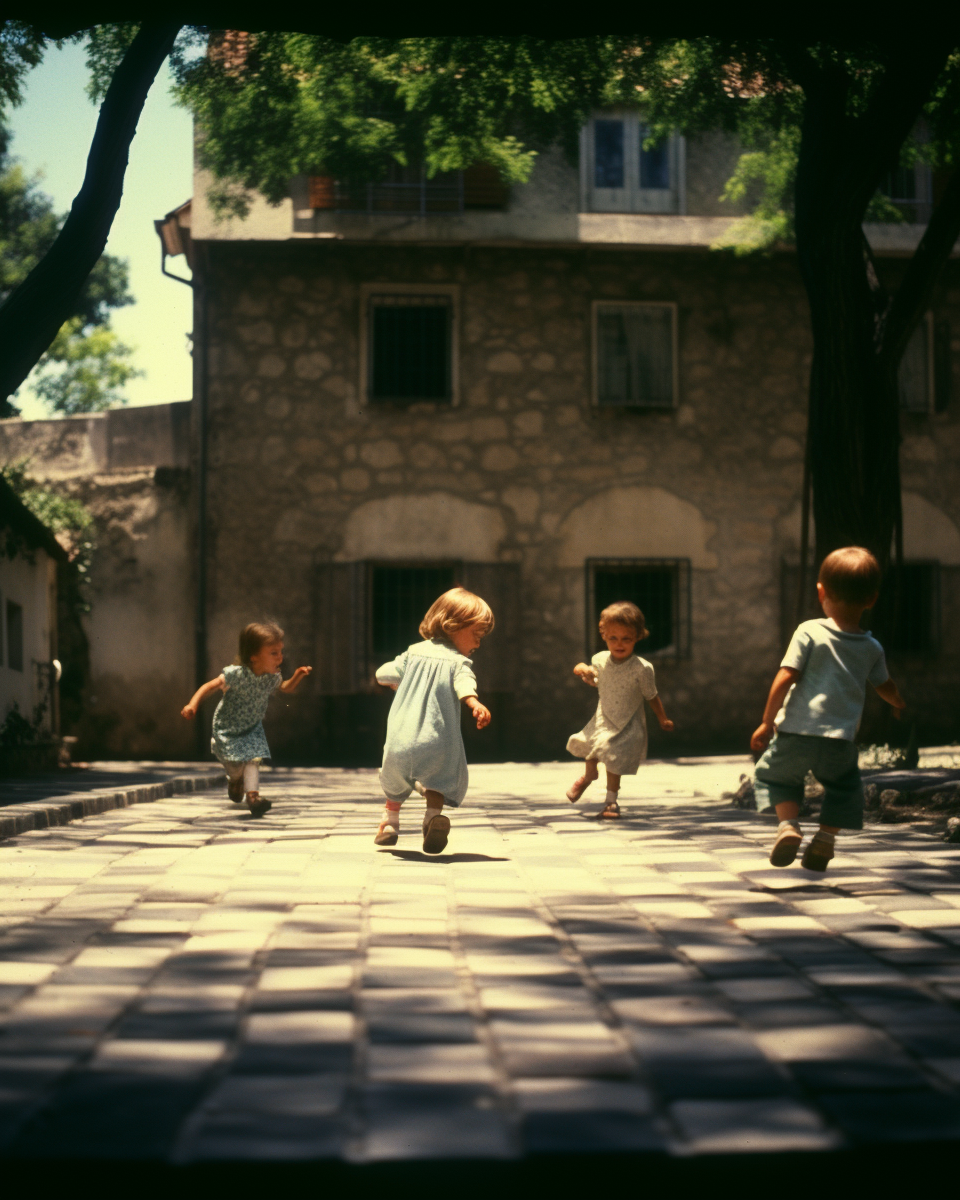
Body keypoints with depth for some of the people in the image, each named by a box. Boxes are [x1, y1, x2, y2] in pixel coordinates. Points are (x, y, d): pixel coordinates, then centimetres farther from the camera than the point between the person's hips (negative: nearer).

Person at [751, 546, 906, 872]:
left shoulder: (809, 632, -5)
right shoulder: (872, 648, 6)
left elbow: (786, 677, -11)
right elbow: (885, 686, 24)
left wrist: (767, 721, -3)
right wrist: (899, 704, 48)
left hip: (796, 733, -2)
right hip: (840, 741, 2)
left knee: (773, 773, 21)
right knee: (844, 787, 27)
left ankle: (788, 823, -1)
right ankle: (827, 833, 9)